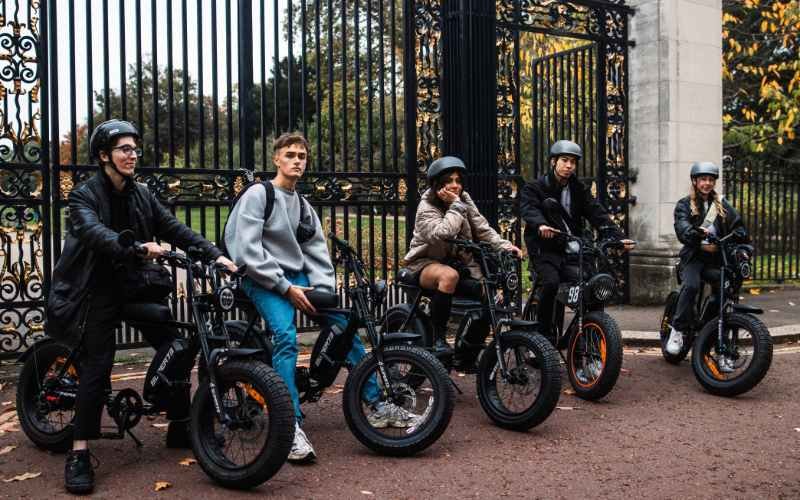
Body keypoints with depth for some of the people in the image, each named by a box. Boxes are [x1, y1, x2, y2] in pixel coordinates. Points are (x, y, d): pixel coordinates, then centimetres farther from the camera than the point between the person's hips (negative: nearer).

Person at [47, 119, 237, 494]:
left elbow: (175, 228, 0)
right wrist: (138, 247, -47)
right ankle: (79, 454, -4)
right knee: (97, 366, -12)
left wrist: (215, 254, -14)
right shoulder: (84, 195, -9)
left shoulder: (141, 195, 8)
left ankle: (180, 428, 19)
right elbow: (95, 232, -29)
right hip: (100, 290, -5)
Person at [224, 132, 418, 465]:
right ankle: (293, 426, -30)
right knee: (286, 336, -30)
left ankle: (378, 406, 4)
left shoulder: (303, 206, 15)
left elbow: (317, 253, 10)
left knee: (346, 327, -4)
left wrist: (322, 291, -7)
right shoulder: (258, 194, -6)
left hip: (296, 278, 7)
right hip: (263, 280, -6)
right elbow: (248, 251, -15)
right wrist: (286, 287, -17)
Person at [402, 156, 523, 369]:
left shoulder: (465, 200, 4)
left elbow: (483, 229, -2)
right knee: (449, 275, -40)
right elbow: (442, 234, -32)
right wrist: (455, 205, -26)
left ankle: (465, 354, 1)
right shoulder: (427, 208, -14)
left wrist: (504, 245, -17)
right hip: (425, 264, -6)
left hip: (459, 263, 6)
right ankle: (438, 339, -29)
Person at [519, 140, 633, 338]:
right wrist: (540, 225, -40)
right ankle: (543, 331, -11)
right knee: (551, 283, -29)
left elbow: (597, 214, 2)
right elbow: (528, 208, -17)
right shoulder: (535, 188, 3)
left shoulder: (580, 190, 15)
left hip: (572, 253, 3)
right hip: (546, 249, -3)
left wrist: (618, 237, -14)